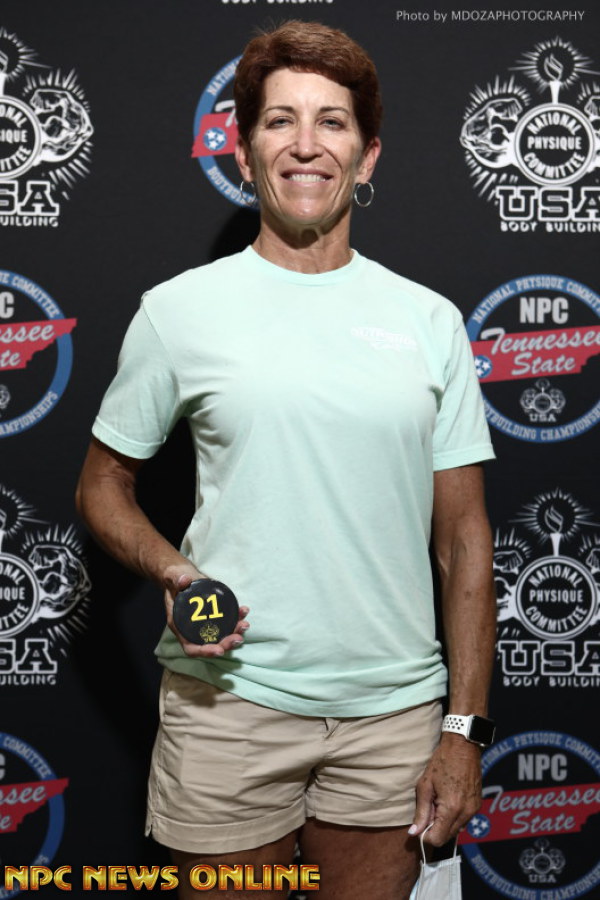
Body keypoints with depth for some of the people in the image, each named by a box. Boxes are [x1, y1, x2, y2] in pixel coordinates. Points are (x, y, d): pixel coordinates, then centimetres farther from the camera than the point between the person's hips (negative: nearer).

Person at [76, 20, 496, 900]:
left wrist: (464, 728, 0)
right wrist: (172, 571, -13)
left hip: (395, 710, 2)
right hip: (229, 702, -1)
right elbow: (104, 482, 8)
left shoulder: (430, 321, 3)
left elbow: (464, 536, 4)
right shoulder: (178, 310, -1)